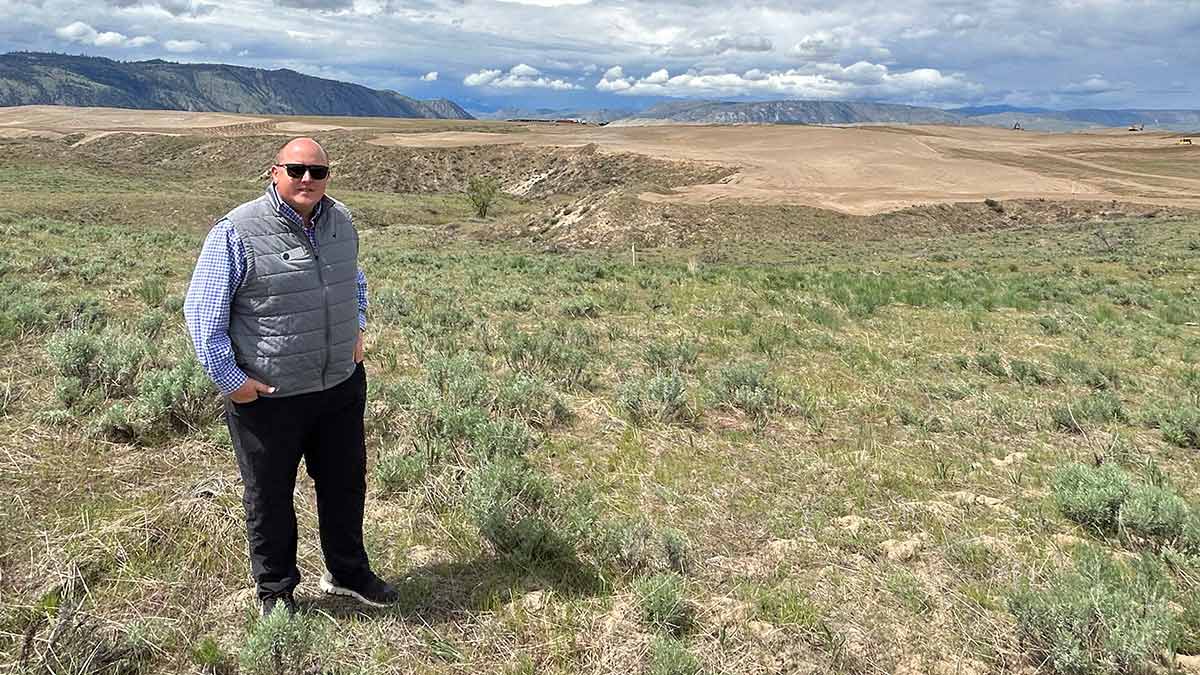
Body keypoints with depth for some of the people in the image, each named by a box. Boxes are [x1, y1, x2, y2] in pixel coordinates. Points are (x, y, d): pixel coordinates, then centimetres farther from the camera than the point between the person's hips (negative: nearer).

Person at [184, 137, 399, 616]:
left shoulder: (341, 221, 3)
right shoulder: (236, 232, -16)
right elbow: (201, 311, -11)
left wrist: (357, 329, 13)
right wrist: (228, 379, -14)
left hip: (341, 385, 6)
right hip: (267, 397, -5)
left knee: (346, 483, 19)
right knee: (269, 496, 12)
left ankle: (347, 573, 40)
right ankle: (275, 591, 33)